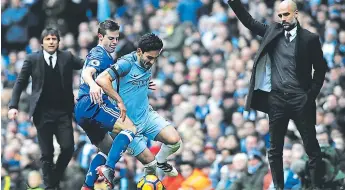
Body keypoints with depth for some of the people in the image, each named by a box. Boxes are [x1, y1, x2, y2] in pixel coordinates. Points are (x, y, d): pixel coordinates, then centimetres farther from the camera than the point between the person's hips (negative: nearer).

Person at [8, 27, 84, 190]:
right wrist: (13, 106, -6)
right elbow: (20, 83, 3)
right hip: (43, 113, -1)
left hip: (63, 112, 1)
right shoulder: (32, 59, 2)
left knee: (68, 148, -6)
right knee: (47, 153, 1)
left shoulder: (67, 57, 7)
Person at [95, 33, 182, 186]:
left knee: (174, 140, -11)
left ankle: (160, 162, 23)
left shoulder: (147, 65, 3)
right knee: (148, 160, -4)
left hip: (147, 115, 7)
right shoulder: (127, 63, -21)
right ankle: (108, 168, 19)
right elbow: (101, 80, -32)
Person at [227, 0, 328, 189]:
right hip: (277, 98, 3)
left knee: (312, 147, -1)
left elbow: (320, 68, 4)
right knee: (275, 148, 7)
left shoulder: (309, 38, -1)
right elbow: (248, 21, 13)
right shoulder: (273, 31, 8)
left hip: (300, 99, -3)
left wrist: (312, 94, -4)